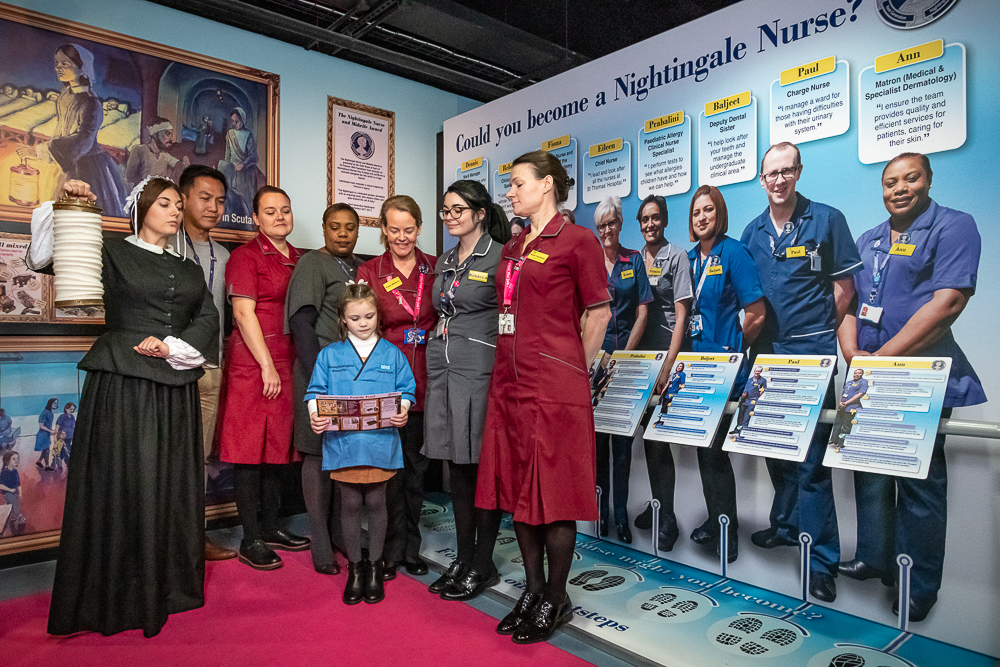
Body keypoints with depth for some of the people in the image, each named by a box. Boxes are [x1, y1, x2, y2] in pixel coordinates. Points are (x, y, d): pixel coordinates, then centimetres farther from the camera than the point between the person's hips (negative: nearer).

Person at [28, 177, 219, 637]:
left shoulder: (189, 270, 17)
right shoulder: (112, 253, 6)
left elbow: (207, 320, 7)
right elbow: (42, 258, -4)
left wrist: (173, 347, -9)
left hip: (175, 388, 4)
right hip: (122, 385, -4)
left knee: (173, 485, 8)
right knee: (124, 484, -1)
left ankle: (170, 584, 22)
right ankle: (118, 597, 13)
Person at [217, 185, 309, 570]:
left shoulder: (300, 259, 16)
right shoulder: (246, 256, -2)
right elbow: (244, 313, -10)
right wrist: (267, 365, -14)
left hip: (290, 363, 6)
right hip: (252, 362, -6)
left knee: (279, 445, 11)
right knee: (250, 449, -1)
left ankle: (271, 528, 24)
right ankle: (250, 539, 9)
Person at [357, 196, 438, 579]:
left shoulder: (435, 268, 6)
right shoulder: (369, 272, 2)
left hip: (424, 381, 2)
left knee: (417, 465, 11)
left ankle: (411, 548, 26)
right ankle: (392, 550, 21)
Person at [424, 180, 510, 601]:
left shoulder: (499, 258, -5)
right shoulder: (444, 262, 18)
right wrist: (436, 354, 18)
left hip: (479, 369, -7)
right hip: (442, 368, 7)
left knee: (482, 466, -1)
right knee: (456, 465, 11)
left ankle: (483, 565, 13)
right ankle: (463, 558, 23)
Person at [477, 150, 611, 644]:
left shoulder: (576, 240, -4)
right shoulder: (512, 248, 17)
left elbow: (598, 312, -4)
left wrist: (574, 370, -3)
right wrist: (510, 365, 13)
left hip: (554, 386, -7)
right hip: (509, 383, 8)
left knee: (553, 493, 1)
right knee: (517, 490, 12)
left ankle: (556, 600, 18)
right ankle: (533, 590, 28)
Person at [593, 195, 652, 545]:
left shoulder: (634, 260, 8)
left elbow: (642, 312, 3)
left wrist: (625, 354, -7)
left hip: (626, 352, 0)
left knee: (622, 437, 2)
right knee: (596, 434, 4)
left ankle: (621, 513, 11)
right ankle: (600, 508, 15)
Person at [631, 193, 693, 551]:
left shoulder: (677, 256, -3)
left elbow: (681, 313, -9)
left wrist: (669, 364, -16)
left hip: (665, 352, -6)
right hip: (639, 353, 6)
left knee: (658, 436, -6)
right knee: (647, 434, 12)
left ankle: (666, 517, 5)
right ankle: (656, 505, 26)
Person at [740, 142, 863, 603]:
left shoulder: (827, 220, -2)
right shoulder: (753, 232, 11)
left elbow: (844, 287, -1)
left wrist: (820, 336, -2)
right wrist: (751, 334, 7)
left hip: (812, 354, -5)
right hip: (768, 352, 5)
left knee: (810, 456, -6)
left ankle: (821, 557, 6)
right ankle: (786, 526, 34)